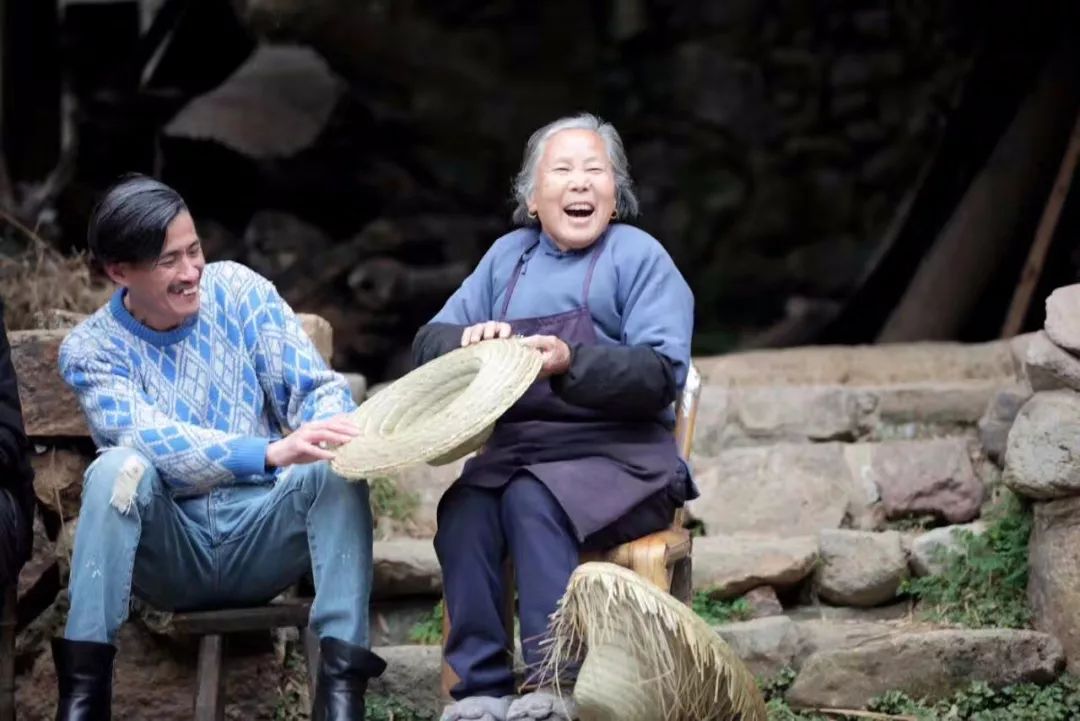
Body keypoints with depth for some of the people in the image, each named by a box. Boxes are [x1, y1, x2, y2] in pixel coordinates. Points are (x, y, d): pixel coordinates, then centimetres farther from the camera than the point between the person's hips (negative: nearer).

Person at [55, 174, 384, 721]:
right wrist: (272, 452, -40)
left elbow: (318, 388, -6)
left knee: (335, 466, -27)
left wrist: (336, 432, -32)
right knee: (119, 469, -31)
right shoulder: (91, 349, -6)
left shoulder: (238, 290, 0)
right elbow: (153, 440, -24)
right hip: (171, 551, -1)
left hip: (261, 537, 1)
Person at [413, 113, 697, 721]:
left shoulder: (639, 256, 1)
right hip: (513, 450, 4)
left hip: (619, 458, -4)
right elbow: (429, 343, 14)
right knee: (463, 507, -27)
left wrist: (571, 363, -26)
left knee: (533, 500, -33)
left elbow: (663, 374, -11)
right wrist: (469, 342, -10)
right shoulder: (508, 257, 16)